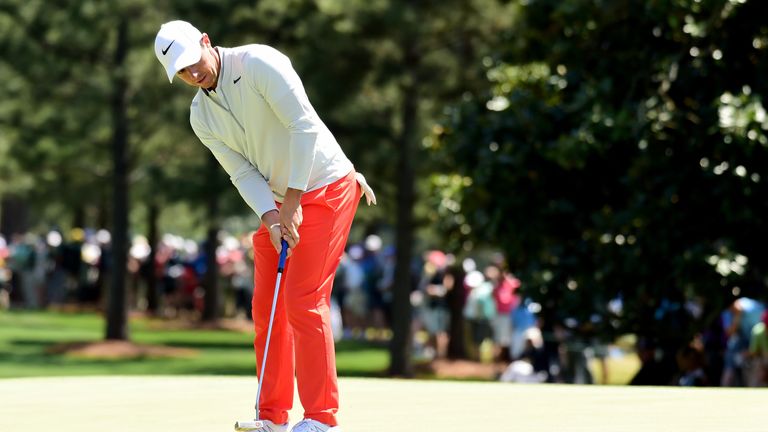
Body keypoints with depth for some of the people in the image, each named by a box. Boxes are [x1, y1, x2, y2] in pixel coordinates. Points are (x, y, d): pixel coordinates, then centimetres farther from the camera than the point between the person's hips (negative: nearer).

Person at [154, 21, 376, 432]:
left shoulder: (259, 63, -18)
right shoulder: (201, 116, 3)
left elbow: (304, 125, -23)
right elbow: (243, 172, 0)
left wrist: (293, 201, -23)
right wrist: (270, 217, -18)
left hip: (325, 187, -8)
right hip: (281, 201, 8)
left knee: (303, 299, -14)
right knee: (266, 306, 5)